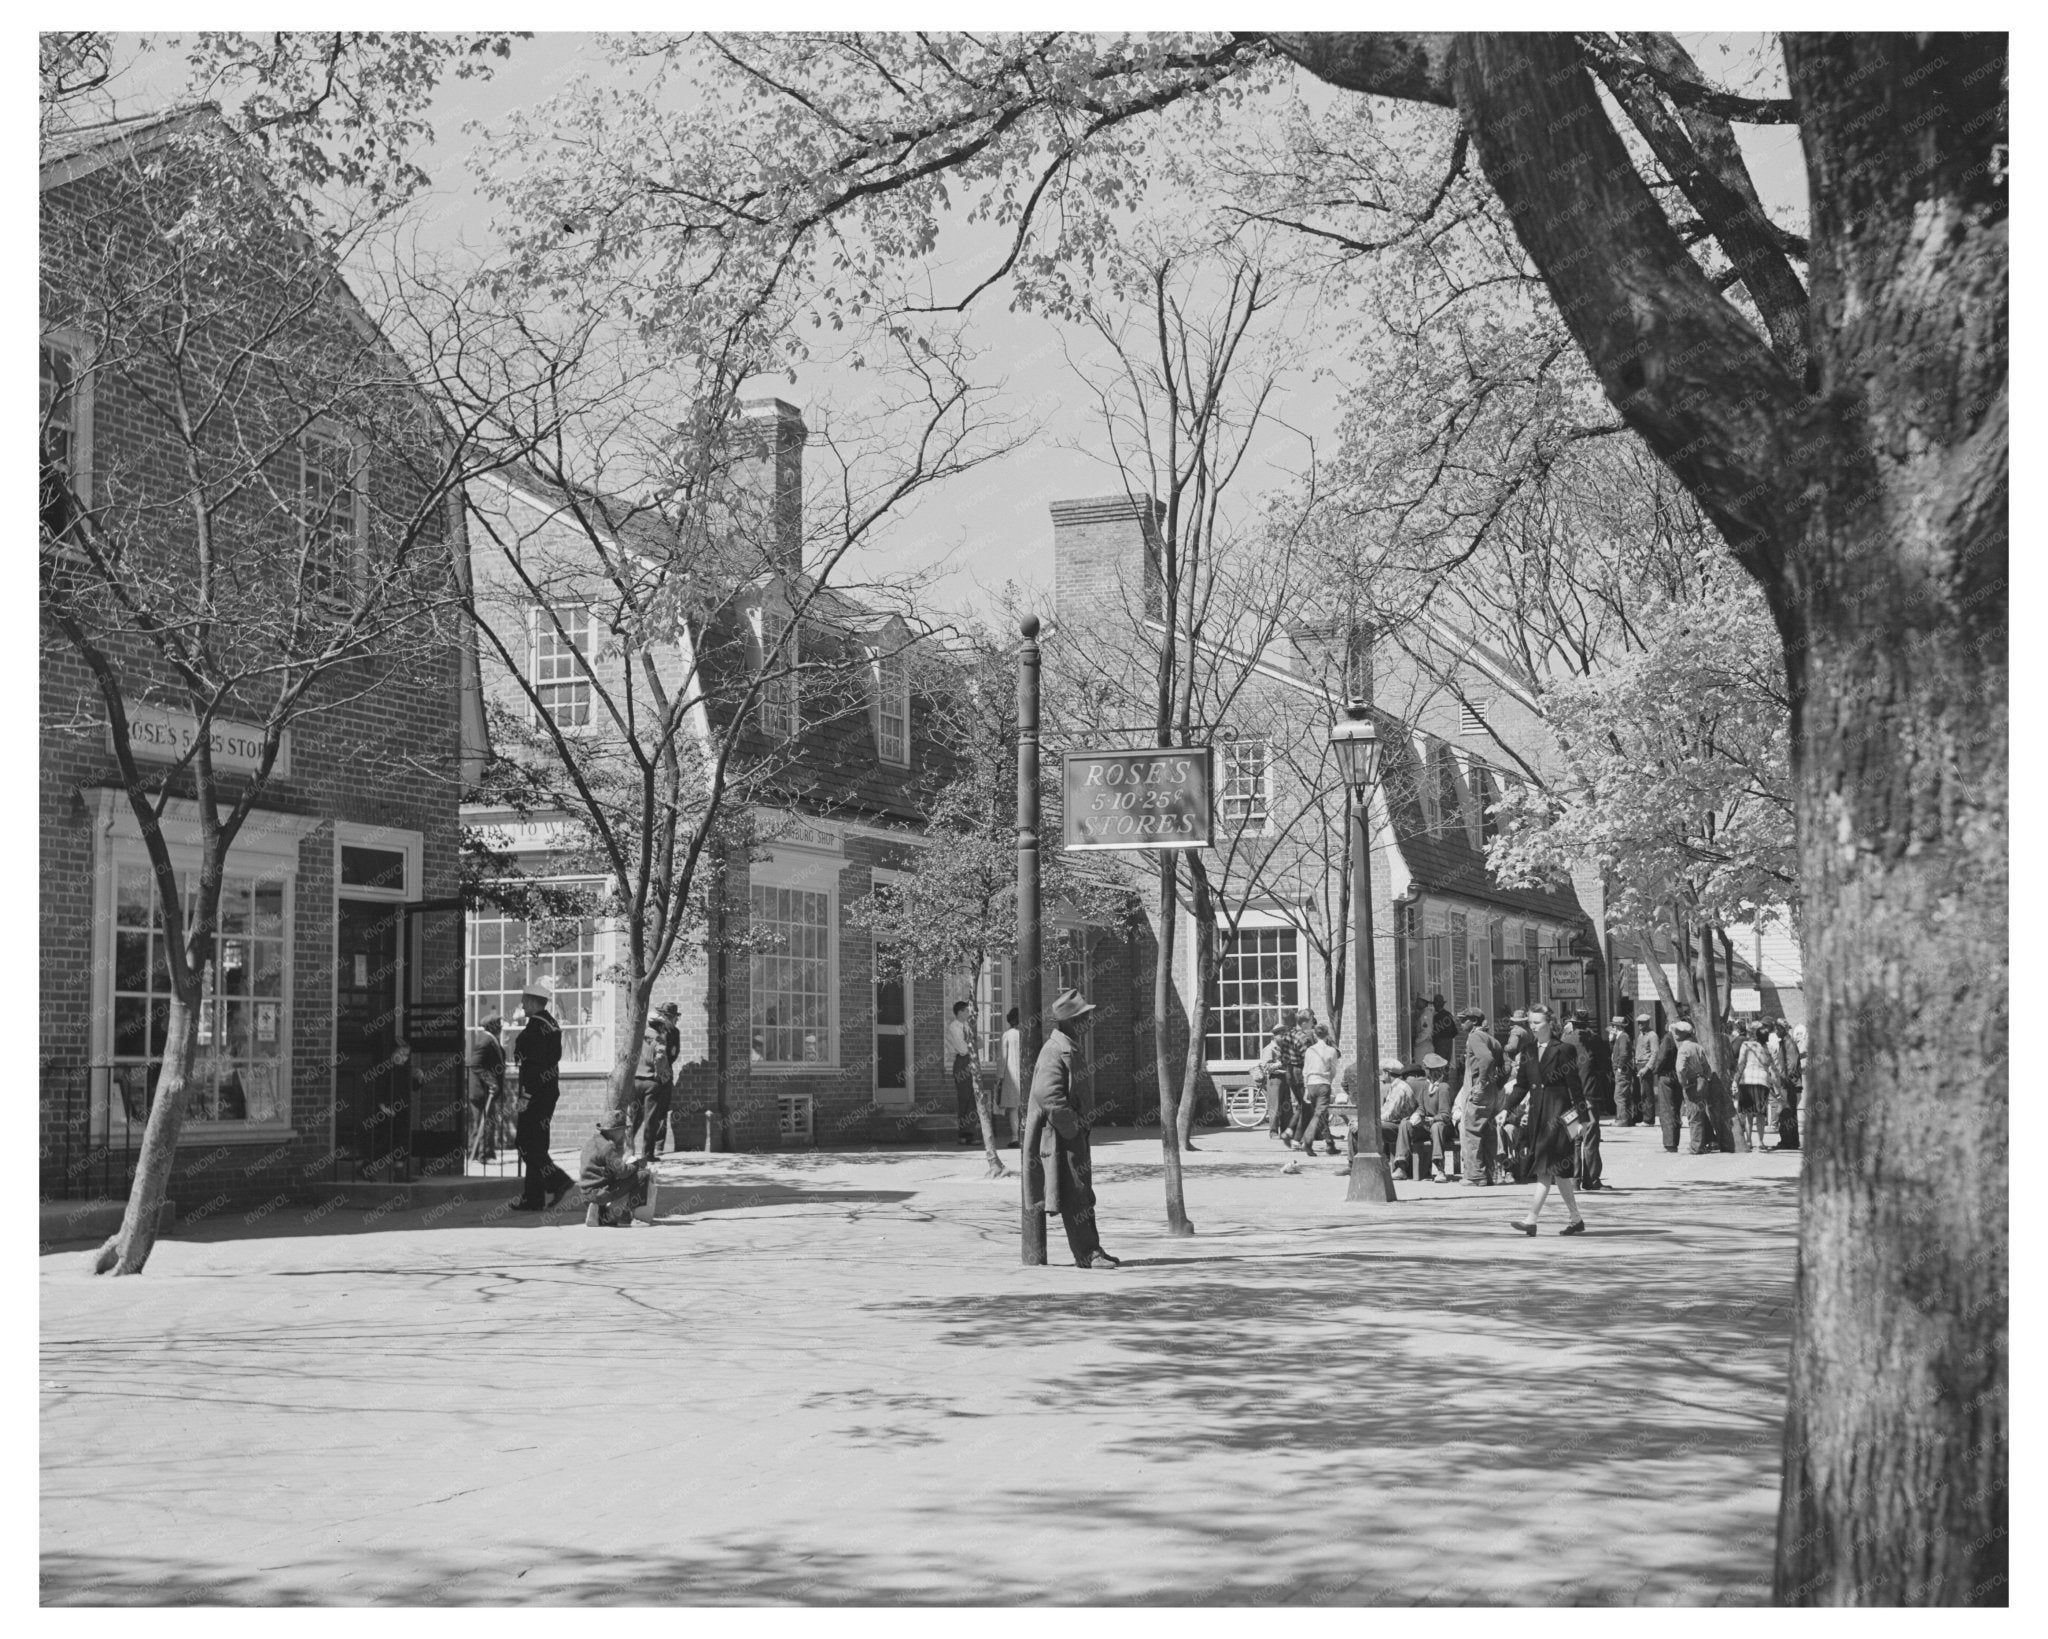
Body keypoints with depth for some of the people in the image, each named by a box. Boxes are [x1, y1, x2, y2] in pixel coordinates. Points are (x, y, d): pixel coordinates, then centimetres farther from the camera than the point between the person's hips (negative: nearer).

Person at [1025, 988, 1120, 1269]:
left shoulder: (1071, 1049, 15)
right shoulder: (1054, 1052, -18)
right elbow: (1047, 1094, -28)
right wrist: (1072, 1126, -20)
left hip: (1075, 1133, 10)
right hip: (1060, 1138, -10)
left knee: (1084, 1195, 14)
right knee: (1073, 1198, -7)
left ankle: (1092, 1250, 20)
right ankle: (1087, 1254, -5)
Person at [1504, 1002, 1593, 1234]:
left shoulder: (1563, 1049, -8)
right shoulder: (1530, 1050, 11)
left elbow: (1574, 1084, -9)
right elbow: (1524, 1083, 15)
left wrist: (1583, 1116, -9)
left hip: (1558, 1111, -7)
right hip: (1537, 1112, 7)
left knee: (1546, 1167, -12)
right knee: (1557, 1171, 10)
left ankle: (1532, 1219, -17)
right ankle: (1576, 1220, 18)